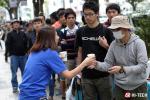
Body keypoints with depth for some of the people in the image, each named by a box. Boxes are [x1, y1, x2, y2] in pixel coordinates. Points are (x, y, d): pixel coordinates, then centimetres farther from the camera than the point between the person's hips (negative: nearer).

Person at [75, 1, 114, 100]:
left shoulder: (106, 31, -5)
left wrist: (106, 46, -18)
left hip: (103, 75, -2)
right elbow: (80, 52, 10)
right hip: (86, 76, 2)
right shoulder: (80, 31, 4)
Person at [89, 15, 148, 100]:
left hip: (138, 87, -3)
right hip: (120, 87, 3)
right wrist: (96, 64, -22)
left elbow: (142, 66, -20)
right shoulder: (114, 44, -2)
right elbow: (108, 64, -1)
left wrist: (122, 69, -31)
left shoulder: (138, 43, -13)